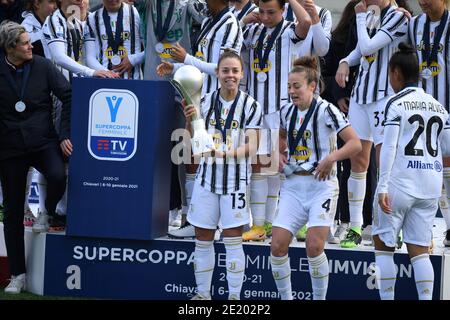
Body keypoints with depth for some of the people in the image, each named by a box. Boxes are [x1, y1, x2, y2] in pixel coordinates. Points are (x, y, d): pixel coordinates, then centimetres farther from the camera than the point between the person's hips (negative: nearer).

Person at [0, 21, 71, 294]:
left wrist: (66, 133, -8)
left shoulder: (43, 66, -6)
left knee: (58, 177, -31)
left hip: (43, 141, 0)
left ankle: (49, 214, 4)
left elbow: (69, 96, -3)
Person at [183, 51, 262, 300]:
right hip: (207, 176, 3)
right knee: (202, 237, 7)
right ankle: (203, 293, 17)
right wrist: (189, 121, -11)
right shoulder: (206, 102, 5)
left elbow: (252, 146, -9)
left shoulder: (249, 105, -4)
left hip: (235, 179, -3)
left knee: (233, 239, -4)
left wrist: (228, 153, -26)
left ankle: (234, 295, 2)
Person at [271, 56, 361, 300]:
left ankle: (319, 298, 1)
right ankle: (286, 298, 10)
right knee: (277, 245, -6)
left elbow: (355, 144, -12)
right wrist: (280, 154, 10)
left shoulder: (325, 110, -11)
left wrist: (331, 157, -25)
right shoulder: (287, 111, 7)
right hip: (293, 185, 5)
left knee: (314, 246, -17)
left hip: (321, 185, -5)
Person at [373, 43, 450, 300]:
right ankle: (426, 298, -2)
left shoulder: (396, 104, -7)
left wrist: (383, 187, -15)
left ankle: (387, 298, 4)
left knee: (383, 243, 7)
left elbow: (389, 148, -13)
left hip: (400, 182, -5)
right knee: (419, 249, 7)